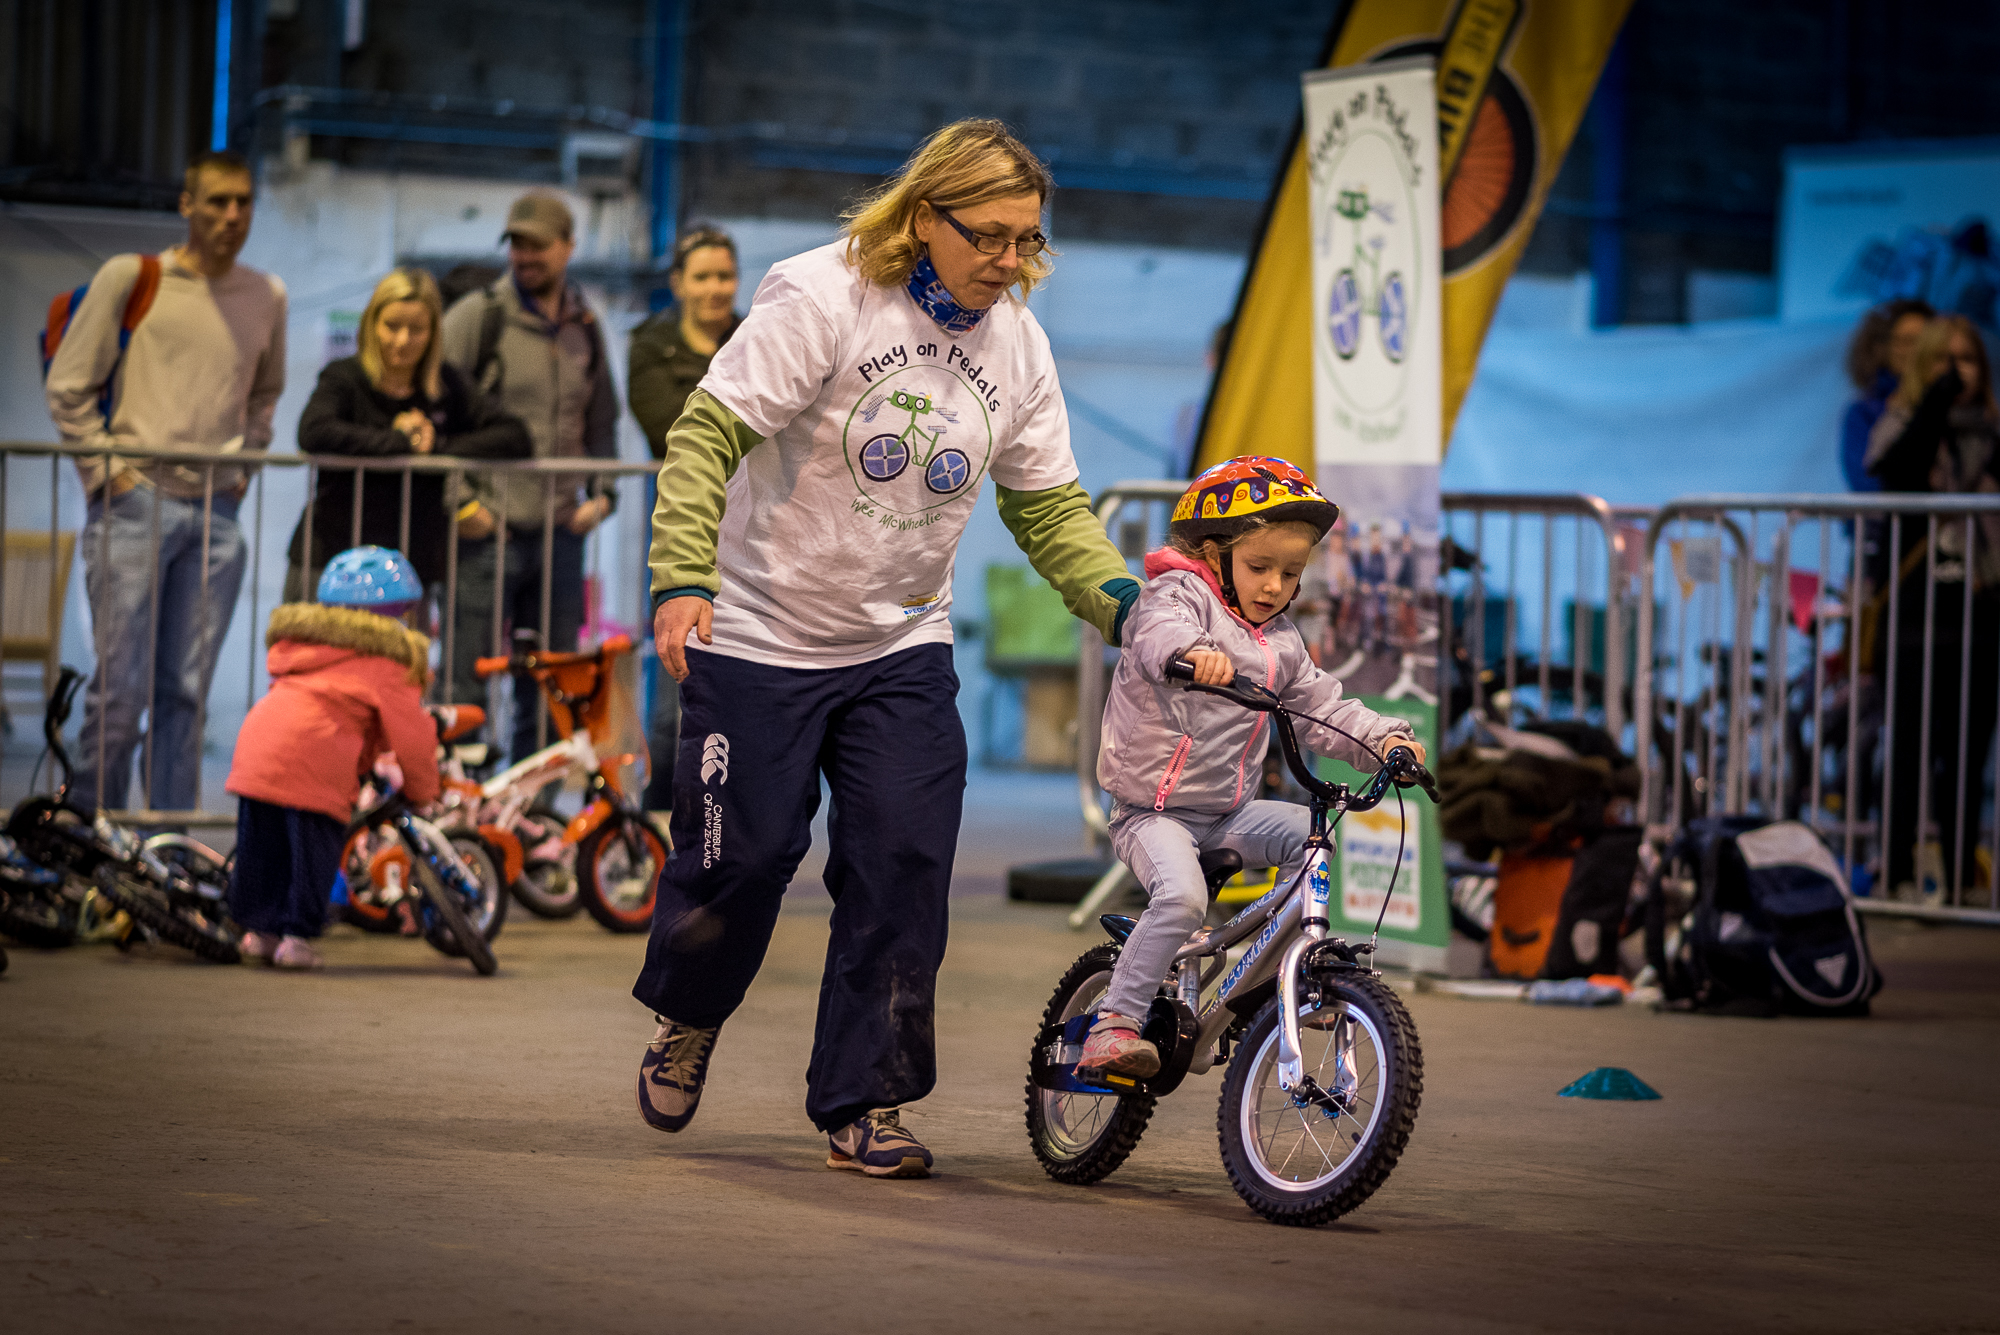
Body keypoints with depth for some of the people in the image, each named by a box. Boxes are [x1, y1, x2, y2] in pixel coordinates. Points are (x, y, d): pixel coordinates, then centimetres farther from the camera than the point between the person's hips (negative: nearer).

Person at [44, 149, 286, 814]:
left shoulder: (267, 296, 13)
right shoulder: (129, 278, 1)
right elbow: (68, 385, 3)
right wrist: (107, 471, -4)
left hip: (216, 514, 4)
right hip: (134, 505, -3)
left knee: (186, 692, 3)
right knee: (121, 688, -5)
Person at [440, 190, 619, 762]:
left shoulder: (586, 328, 12)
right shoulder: (477, 317, -4)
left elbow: (601, 422, 23)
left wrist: (601, 493, 8)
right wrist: (459, 502, -11)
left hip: (561, 533, 5)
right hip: (488, 532, -5)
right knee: (465, 683, -4)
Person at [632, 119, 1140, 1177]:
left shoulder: (1017, 344, 0)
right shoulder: (823, 296, -17)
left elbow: (1047, 504, 6)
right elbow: (710, 432, -20)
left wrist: (1117, 598, -12)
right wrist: (682, 578, -31)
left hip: (902, 648, 4)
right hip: (761, 634, -4)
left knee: (904, 861, -7)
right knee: (744, 852, -1)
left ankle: (864, 1101, 3)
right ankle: (686, 1016, 31)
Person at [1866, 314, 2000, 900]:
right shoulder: (1905, 423, 1)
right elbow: (1890, 467, -20)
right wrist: (1936, 402, -27)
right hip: (1919, 610, -3)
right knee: (1911, 747, -1)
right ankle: (1900, 871, 4)